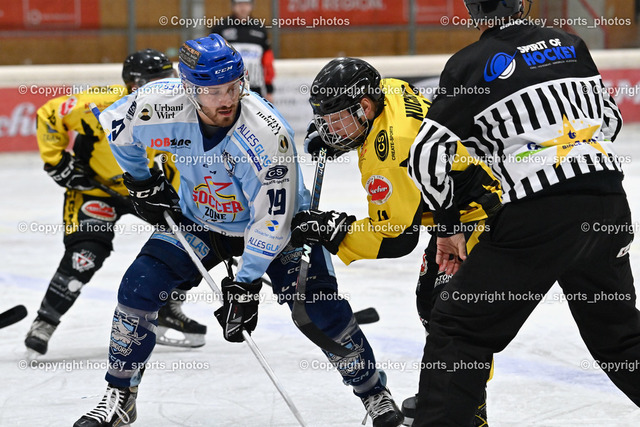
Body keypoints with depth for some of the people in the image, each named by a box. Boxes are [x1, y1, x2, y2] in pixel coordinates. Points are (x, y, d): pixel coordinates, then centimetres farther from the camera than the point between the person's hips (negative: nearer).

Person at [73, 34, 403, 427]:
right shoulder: (163, 105, -26)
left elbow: (272, 220, -29)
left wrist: (246, 285, -27)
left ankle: (375, 392, 6)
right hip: (197, 220, 3)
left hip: (275, 223, -3)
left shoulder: (269, 135, -35)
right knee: (138, 288, -11)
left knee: (320, 307, -16)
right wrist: (144, 184, 4)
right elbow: (115, 128, -3)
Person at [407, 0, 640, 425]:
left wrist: (447, 227, 9)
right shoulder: (570, 44, 14)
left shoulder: (469, 65, 1)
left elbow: (427, 155, -2)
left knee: (460, 330, 5)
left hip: (537, 218, -5)